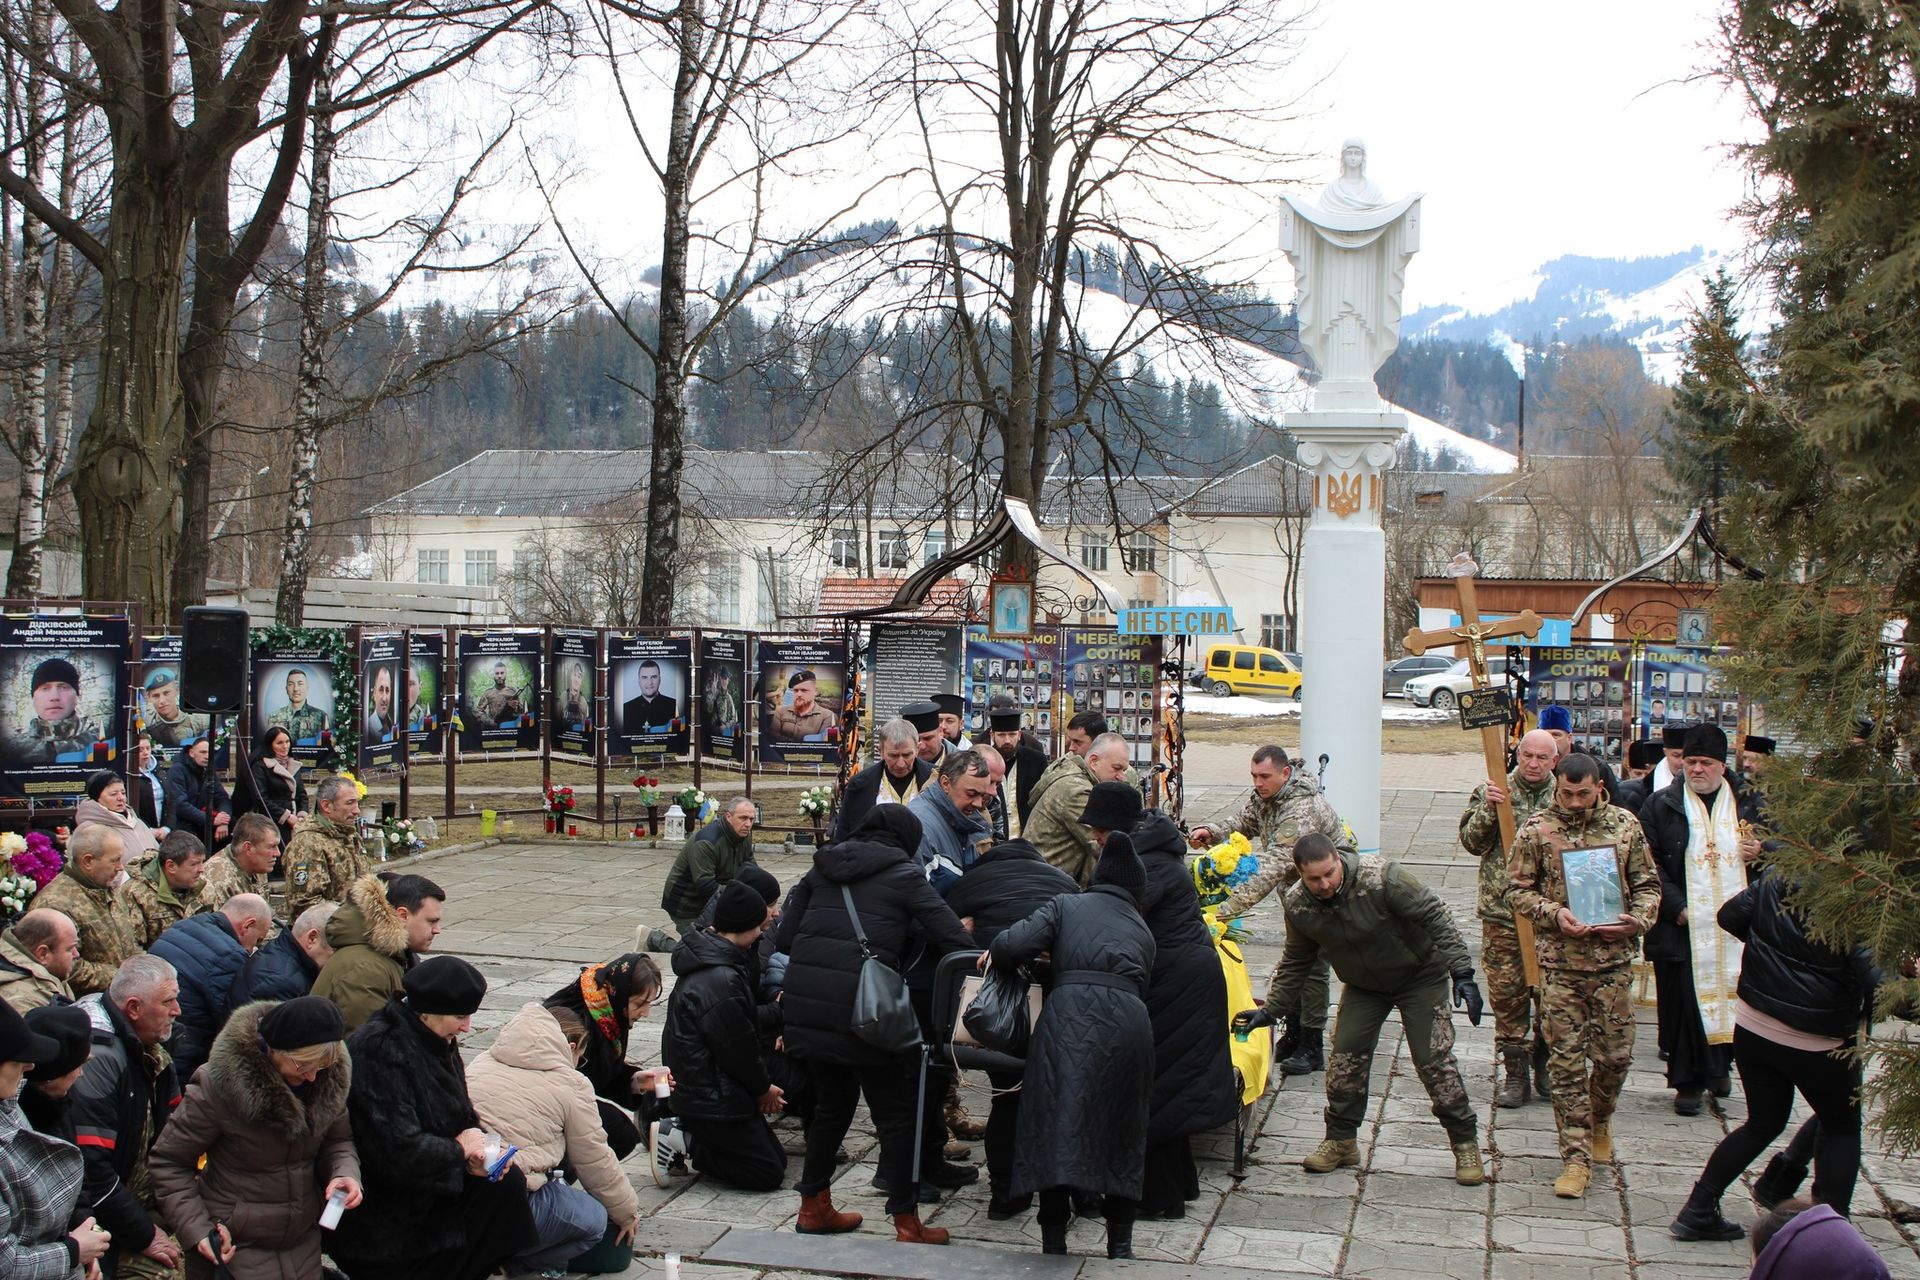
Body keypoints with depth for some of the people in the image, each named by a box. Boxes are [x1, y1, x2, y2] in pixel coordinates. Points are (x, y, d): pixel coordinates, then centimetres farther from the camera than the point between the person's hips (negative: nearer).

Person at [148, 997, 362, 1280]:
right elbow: (169, 1162, -11)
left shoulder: (328, 1078, -8)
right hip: (235, 1250, -4)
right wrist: (197, 1230, -18)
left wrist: (345, 1172, -14)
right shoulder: (219, 1085, -21)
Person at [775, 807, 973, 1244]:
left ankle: (814, 1207, 32)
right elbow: (955, 940, -6)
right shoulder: (903, 874, 1)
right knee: (895, 1113, 7)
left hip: (805, 1001, 6)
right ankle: (907, 1224, 10)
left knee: (832, 1101, 24)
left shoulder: (823, 868, 15)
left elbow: (783, 937, 13)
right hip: (861, 1006, -6)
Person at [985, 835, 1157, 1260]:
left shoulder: (1067, 905, 19)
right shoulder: (1142, 930, 30)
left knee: (1057, 1126, 2)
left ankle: (1054, 1242, 2)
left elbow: (1018, 943, 3)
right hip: (1130, 1020, 3)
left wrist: (992, 956, 23)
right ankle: (1120, 1243, 19)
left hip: (1070, 1013, -3)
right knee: (1122, 1130, 16)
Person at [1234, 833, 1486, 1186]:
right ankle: (1340, 1141, 14)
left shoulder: (1381, 877, -32)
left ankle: (1466, 1143, 6)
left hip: (1419, 975, -4)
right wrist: (1269, 1011, 1)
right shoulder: (1298, 904, -16)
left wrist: (1462, 973, -28)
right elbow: (1295, 962, 2)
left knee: (1434, 1059, -8)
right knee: (1345, 1057, -4)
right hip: (1363, 985, 4)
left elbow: (1434, 915, -25)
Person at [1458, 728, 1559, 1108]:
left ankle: (1545, 1064, 25)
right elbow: (1471, 841, 1)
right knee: (1507, 995, 2)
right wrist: (1487, 810, -16)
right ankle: (1515, 1072, 11)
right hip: (1502, 911, 0)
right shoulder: (1491, 792, 5)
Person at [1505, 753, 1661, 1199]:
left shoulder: (1625, 825, 3)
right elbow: (1517, 891, 1)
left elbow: (1648, 884, 10)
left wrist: (1635, 921, -9)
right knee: (1567, 1062, -1)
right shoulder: (1536, 830, -2)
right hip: (1560, 963, -1)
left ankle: (1600, 1122, 37)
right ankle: (1577, 1157, 6)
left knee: (1616, 1055, 7)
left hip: (1614, 961, 2)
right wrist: (1554, 914, -16)